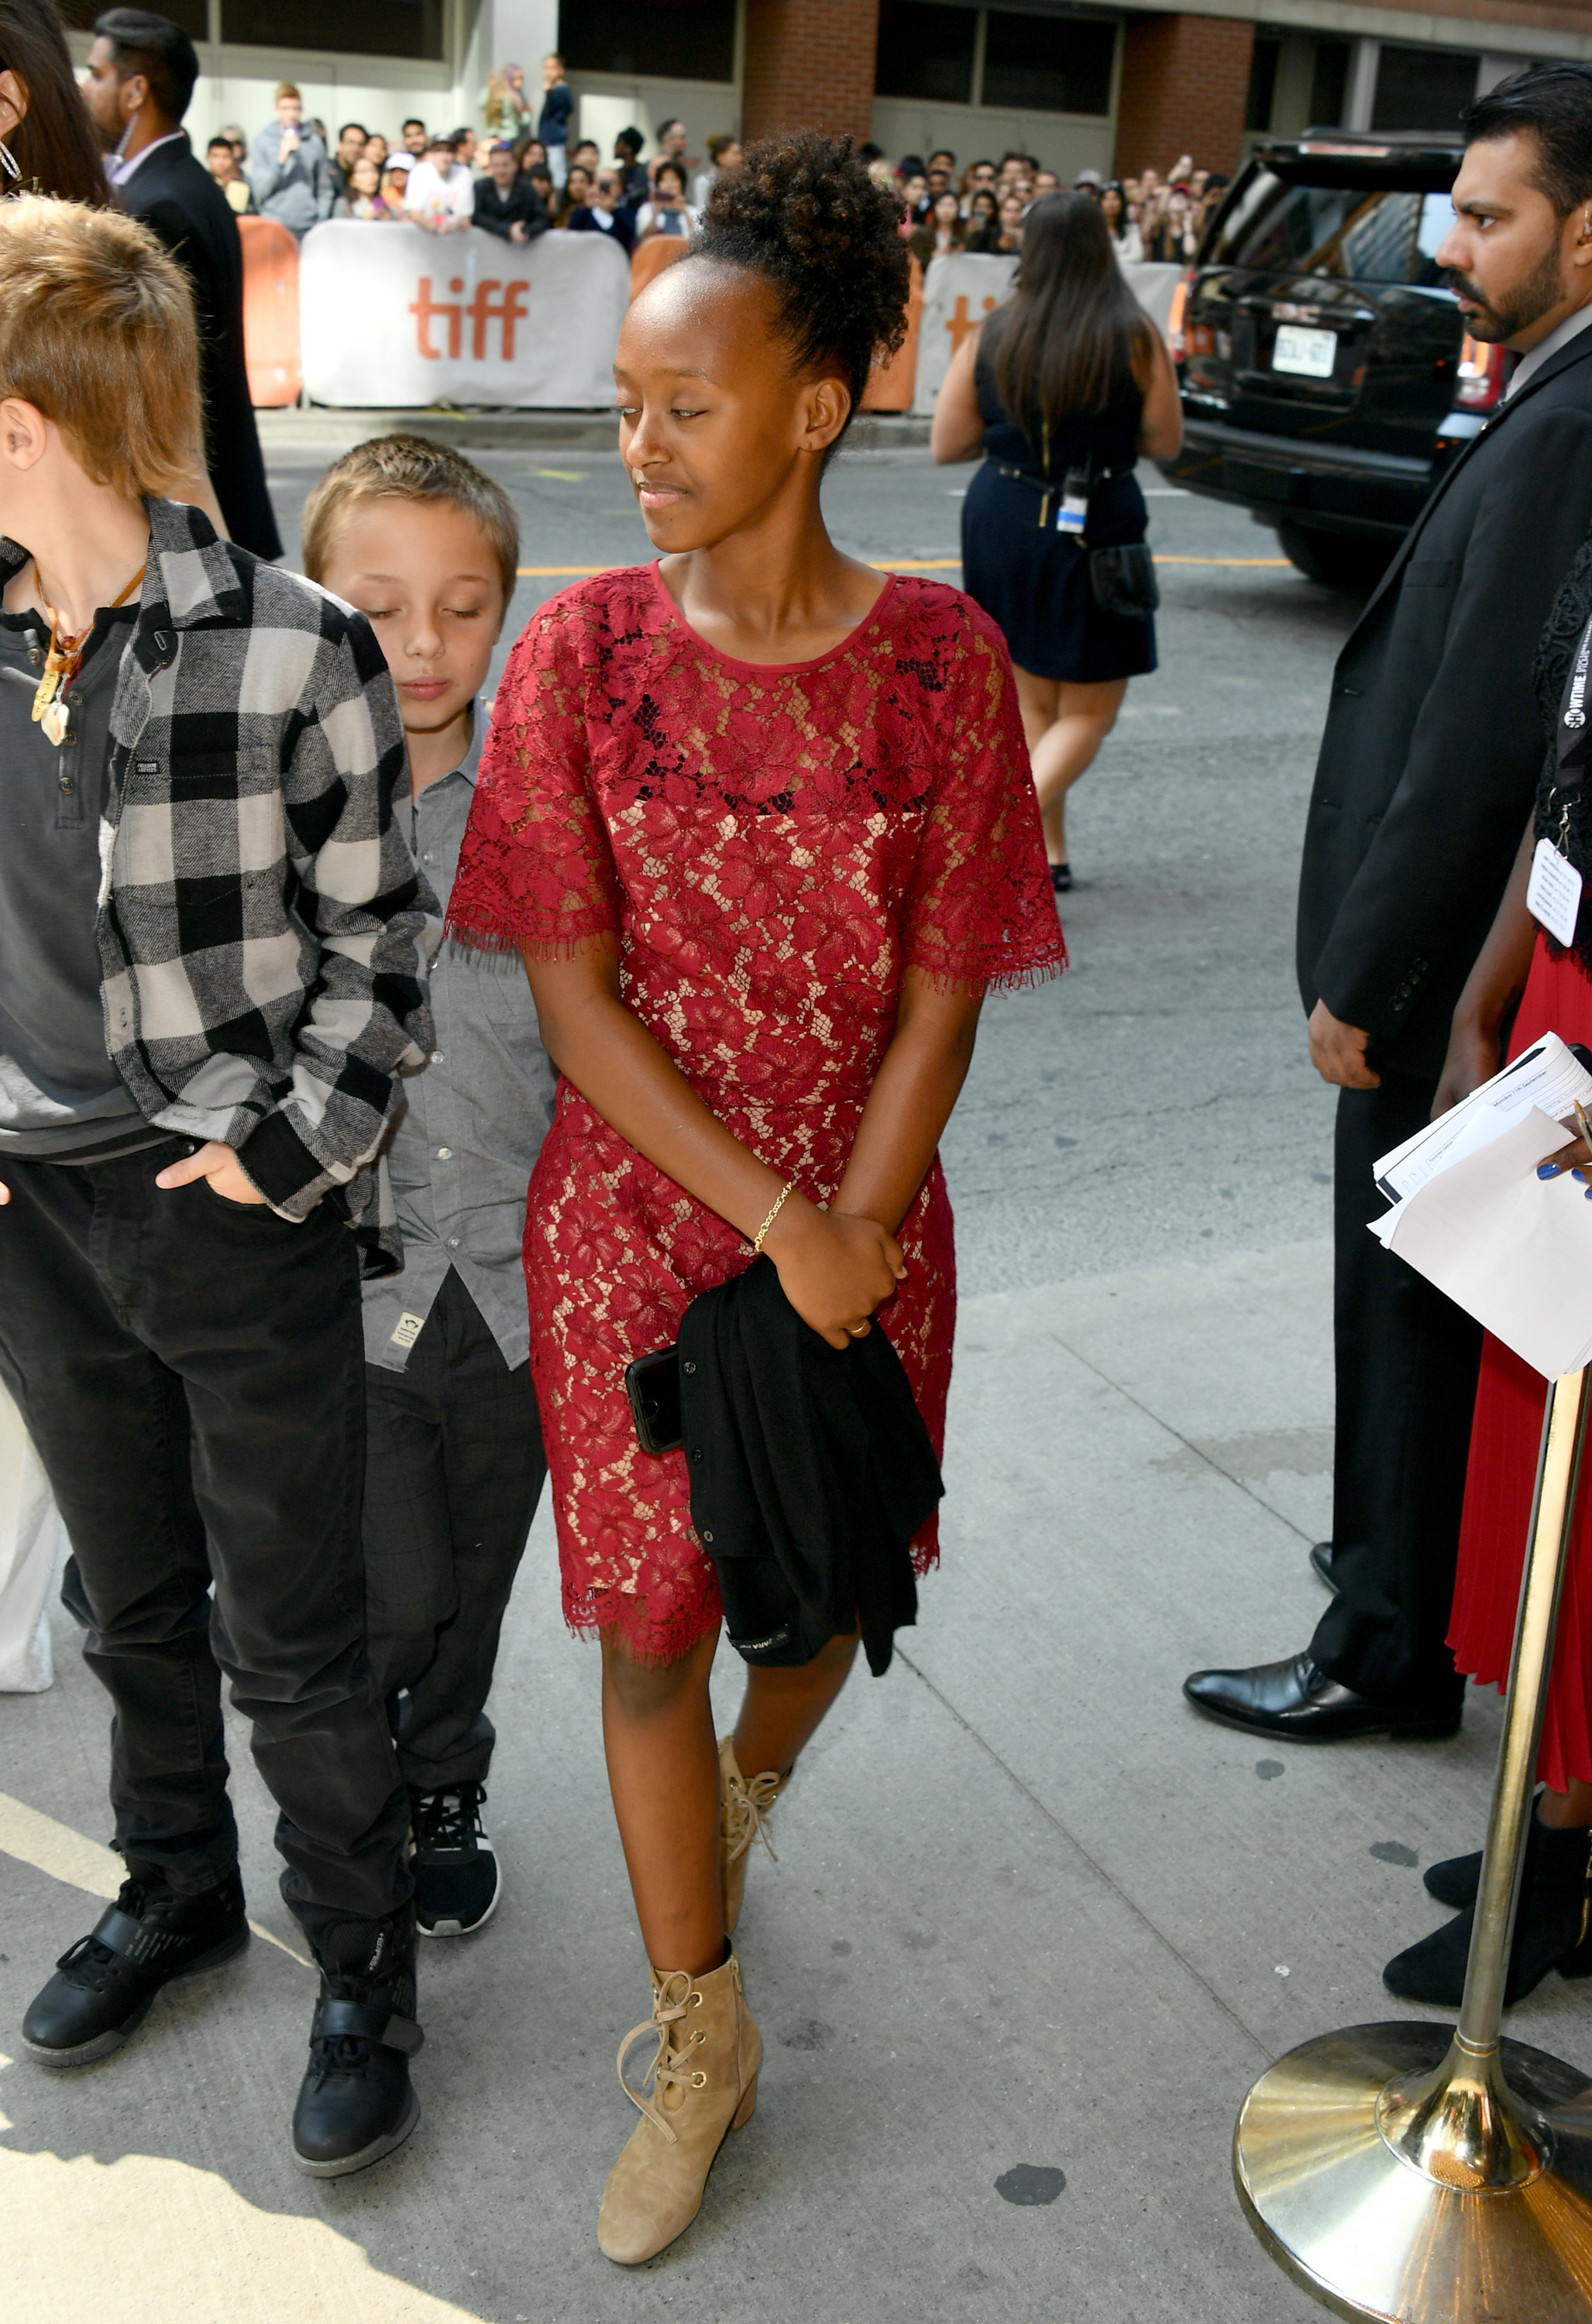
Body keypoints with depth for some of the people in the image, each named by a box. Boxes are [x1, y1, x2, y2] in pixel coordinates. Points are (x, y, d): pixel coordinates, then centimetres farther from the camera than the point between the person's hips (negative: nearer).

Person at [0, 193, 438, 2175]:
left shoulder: (292, 650, -16)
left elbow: (380, 939, -9)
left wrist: (280, 1153, -14)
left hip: (245, 1220, -5)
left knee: (293, 1643, 8)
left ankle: (362, 1968, 31)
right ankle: (177, 1885, 46)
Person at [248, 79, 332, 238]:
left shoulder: (314, 142, 10)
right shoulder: (262, 140, 5)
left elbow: (324, 189, 13)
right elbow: (260, 190, -3)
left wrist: (321, 223, 3)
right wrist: (281, 158, -12)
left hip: (309, 228, 2)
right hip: (275, 226, -2)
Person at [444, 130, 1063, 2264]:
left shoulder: (941, 659, -9)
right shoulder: (583, 651, -9)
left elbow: (941, 993, -7)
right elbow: (571, 989, -11)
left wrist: (847, 1252, -15)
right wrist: (769, 1225, -18)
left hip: (865, 1222, 1)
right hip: (632, 1215, 0)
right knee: (649, 1624, 7)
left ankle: (745, 1783, 55)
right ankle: (701, 2040, 28)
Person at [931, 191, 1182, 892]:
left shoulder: (991, 335, -3)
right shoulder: (1135, 337, -9)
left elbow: (946, 444, 2)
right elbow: (1165, 442, -2)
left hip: (1001, 524, 3)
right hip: (1094, 531, -3)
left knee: (1032, 701, 18)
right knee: (1087, 712, 7)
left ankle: (1049, 855, 21)